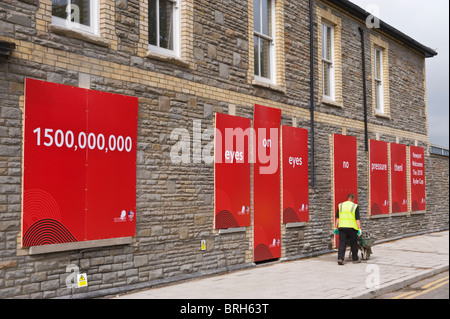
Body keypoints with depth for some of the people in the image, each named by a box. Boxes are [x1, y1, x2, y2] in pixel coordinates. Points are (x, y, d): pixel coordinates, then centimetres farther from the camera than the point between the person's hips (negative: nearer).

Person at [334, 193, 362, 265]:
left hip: (342, 227, 2)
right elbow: (357, 219, -6)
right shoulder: (355, 206, 1)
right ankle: (355, 259, 22)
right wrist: (359, 229, -7)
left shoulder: (340, 205, 10)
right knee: (353, 244, 11)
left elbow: (337, 218, 8)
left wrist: (336, 227, 9)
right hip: (352, 227, -2)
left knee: (342, 244, 0)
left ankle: (340, 258, -13)